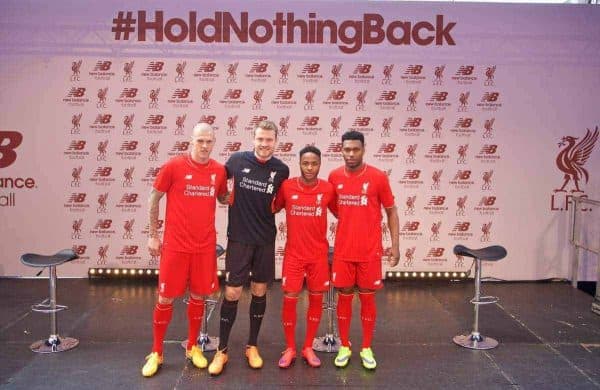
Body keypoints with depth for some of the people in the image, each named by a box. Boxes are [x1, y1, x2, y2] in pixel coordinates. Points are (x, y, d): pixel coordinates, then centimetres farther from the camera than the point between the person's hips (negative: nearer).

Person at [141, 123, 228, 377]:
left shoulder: (219, 171, 0)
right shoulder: (174, 166, -10)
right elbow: (154, 199, 0)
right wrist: (152, 235, 0)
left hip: (205, 246, 3)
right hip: (175, 245, -3)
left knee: (198, 296, 12)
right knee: (165, 298, 5)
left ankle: (192, 347, 31)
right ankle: (156, 352, 23)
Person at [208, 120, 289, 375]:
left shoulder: (282, 170, -3)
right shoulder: (238, 160, -6)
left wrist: (269, 208, 0)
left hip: (266, 240, 2)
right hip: (239, 238, -2)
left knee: (259, 292, 11)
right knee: (232, 293, 0)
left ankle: (252, 346, 27)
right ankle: (222, 350, 15)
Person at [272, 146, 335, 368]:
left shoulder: (327, 189, -6)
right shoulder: (286, 187, -7)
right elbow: (273, 208, 10)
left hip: (319, 254, 1)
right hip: (294, 254, -1)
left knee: (316, 299, 8)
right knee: (289, 299, 2)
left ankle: (308, 348, 25)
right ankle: (290, 348, 21)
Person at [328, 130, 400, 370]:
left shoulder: (378, 177, -7)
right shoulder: (334, 177, 0)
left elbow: (391, 211, 0)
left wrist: (395, 245, -4)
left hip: (370, 251, -2)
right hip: (343, 250, 2)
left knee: (367, 298, 8)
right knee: (344, 297, 10)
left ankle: (366, 348, 24)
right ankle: (344, 347, 25)